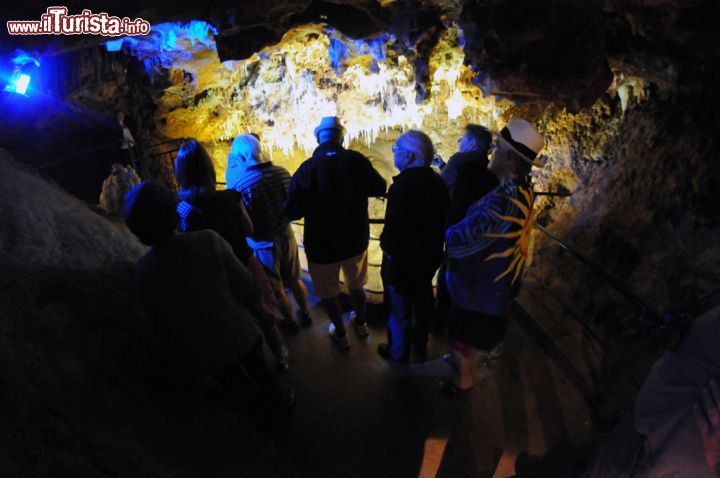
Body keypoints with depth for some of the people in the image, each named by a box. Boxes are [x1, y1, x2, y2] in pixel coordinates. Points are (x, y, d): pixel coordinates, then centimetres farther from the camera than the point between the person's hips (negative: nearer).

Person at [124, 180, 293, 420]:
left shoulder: (141, 273, -24)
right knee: (260, 374, 29)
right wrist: (252, 304, 3)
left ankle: (257, 405, 57)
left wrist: (180, 351, 10)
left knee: (232, 378, 32)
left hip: (200, 355, 2)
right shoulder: (209, 242, -30)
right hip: (238, 337, -1)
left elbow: (160, 325, -9)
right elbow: (248, 289, -21)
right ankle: (280, 403, 53)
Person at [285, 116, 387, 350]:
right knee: (356, 285, 27)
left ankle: (340, 334, 36)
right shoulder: (356, 160, -14)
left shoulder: (306, 169, -18)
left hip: (322, 245, -3)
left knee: (328, 292, 20)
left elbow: (291, 212, -15)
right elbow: (379, 188, -1)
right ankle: (361, 322, 47)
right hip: (356, 240, 3)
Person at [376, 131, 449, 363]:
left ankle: (398, 353, 35)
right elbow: (442, 220, 5)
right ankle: (421, 346, 47)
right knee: (423, 302, 26)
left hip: (402, 260, -8)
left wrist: (385, 244, -10)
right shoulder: (438, 182, -3)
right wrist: (433, 247, 16)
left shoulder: (403, 186, -30)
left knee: (399, 309, 14)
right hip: (429, 256, 8)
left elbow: (394, 228, -30)